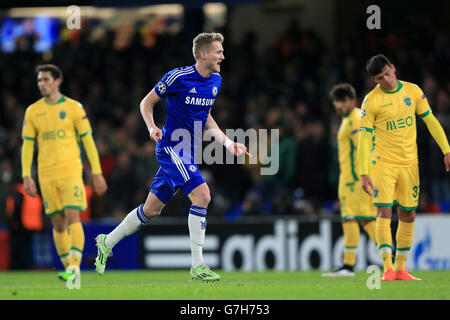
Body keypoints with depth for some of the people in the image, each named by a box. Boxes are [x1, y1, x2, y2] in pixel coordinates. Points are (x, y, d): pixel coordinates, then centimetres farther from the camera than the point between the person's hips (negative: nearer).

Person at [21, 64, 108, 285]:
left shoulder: (73, 107, 2)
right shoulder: (33, 111, 8)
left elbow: (88, 140, 4)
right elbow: (27, 145, 9)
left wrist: (97, 173, 0)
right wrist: (26, 176, 0)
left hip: (71, 171, -3)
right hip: (47, 175, 3)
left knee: (73, 217, -15)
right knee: (58, 223, 4)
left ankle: (74, 267, -19)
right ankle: (68, 267, 13)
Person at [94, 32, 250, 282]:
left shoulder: (215, 81, 9)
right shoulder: (178, 77, -14)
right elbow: (147, 102, -3)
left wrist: (227, 143, 13)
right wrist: (152, 127, -20)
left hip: (188, 153, 8)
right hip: (171, 147, -8)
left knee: (152, 209, 13)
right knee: (202, 195, -21)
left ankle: (107, 242, 30)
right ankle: (197, 266, -17)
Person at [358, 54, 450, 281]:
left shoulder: (413, 91, 3)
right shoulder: (371, 101, -8)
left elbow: (430, 121, 9)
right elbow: (364, 139, -8)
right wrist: (364, 173, -15)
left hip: (409, 162, 4)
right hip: (383, 162, -4)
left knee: (408, 215, 6)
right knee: (384, 212, -14)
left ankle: (401, 269, 14)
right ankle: (388, 268, -15)